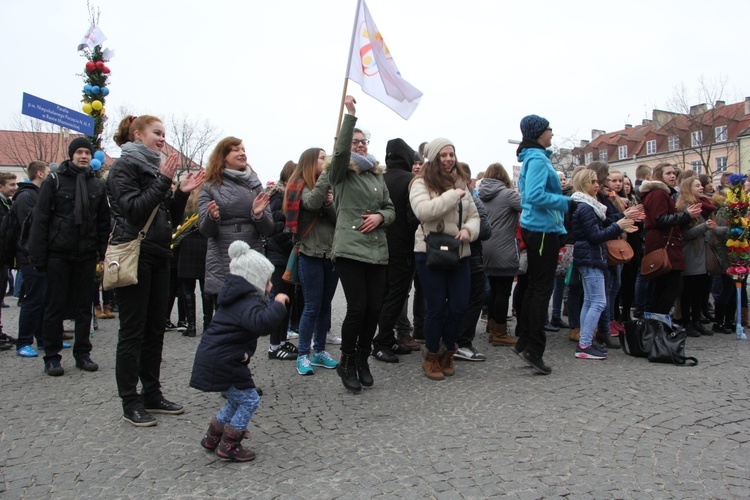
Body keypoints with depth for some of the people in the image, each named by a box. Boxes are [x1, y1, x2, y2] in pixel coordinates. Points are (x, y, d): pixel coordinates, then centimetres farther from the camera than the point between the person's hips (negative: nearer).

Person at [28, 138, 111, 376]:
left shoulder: (98, 185, 9)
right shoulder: (53, 182, -1)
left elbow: (104, 223, 9)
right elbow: (40, 220, -3)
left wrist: (104, 255, 2)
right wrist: (38, 256, -8)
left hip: (86, 255, 3)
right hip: (58, 254, -3)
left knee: (84, 305, 9)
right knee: (55, 305, 3)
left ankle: (82, 353, 19)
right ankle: (52, 356, 13)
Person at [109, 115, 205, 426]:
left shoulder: (155, 168, 18)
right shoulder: (125, 166, -4)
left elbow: (171, 218, 16)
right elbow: (133, 208, -18)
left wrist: (182, 193, 2)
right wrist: (163, 181, -19)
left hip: (158, 256, 8)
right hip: (134, 256, -8)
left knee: (155, 330, 11)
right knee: (133, 331, -2)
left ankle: (152, 395, 20)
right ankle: (130, 403, 6)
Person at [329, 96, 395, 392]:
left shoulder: (377, 175, 19)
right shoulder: (340, 173, 3)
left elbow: (391, 209, 19)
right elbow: (341, 150, -18)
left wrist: (380, 216, -4)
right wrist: (350, 113, -22)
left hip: (377, 250, 5)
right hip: (350, 248, -5)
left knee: (374, 308, 3)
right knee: (357, 307, -9)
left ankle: (362, 361, 22)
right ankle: (346, 363, 13)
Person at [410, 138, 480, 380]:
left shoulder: (461, 183, 13)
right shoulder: (421, 183, -4)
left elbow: (474, 215, 15)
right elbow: (423, 211, -22)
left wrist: (468, 230, -7)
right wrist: (452, 195, -19)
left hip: (459, 253, 5)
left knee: (459, 306, 4)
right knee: (437, 308, 0)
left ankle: (447, 353, 26)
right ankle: (431, 357, 21)